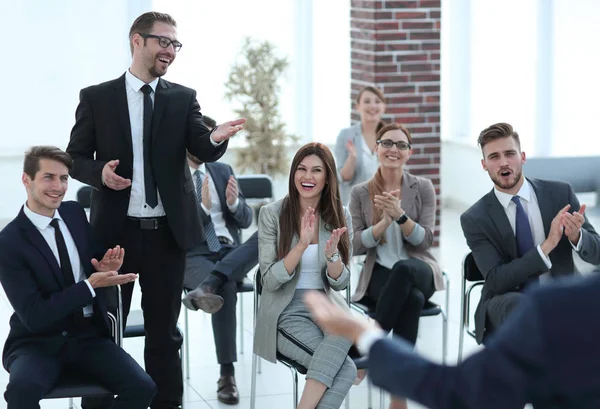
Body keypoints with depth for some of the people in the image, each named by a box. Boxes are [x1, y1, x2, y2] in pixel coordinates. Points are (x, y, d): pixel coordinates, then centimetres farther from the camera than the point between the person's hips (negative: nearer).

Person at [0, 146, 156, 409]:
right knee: (23, 388, -37)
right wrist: (90, 286, -21)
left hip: (88, 336, 5)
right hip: (38, 343, -5)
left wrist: (106, 268, -6)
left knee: (142, 387, -19)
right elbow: (34, 316, -16)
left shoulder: (75, 213, 5)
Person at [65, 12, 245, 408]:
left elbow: (203, 151, -7)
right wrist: (99, 171, -18)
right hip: (115, 230, -1)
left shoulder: (184, 98, 5)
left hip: (168, 230, 1)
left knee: (164, 328, 9)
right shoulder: (96, 98, 1)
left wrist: (217, 138, -30)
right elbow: (75, 157, 3)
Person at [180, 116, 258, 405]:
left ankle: (207, 286, -43)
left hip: (231, 253, 4)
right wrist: (203, 207, -21)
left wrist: (234, 202, -10)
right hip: (193, 256, -4)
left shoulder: (223, 171, 17)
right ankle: (227, 375, -32)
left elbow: (245, 220, 12)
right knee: (227, 287, -37)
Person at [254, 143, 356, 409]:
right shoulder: (272, 214, -5)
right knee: (346, 369, -29)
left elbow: (340, 283, 5)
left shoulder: (340, 216, 5)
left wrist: (332, 254, -16)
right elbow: (269, 281, -9)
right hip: (287, 313, -4)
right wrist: (301, 245, -23)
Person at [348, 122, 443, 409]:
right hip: (379, 275, 0)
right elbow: (356, 245, -2)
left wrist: (400, 215, -23)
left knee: (403, 268, -41)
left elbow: (425, 241, -6)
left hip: (418, 270, 0)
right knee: (412, 299, -38)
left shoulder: (423, 187, 2)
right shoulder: (360, 193, 4)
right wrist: (385, 221, -17)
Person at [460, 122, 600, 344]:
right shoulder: (475, 219, -3)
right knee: (516, 304, -38)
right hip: (508, 303, -2)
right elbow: (497, 281, -13)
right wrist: (547, 245, -24)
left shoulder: (560, 193, 2)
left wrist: (576, 235, -20)